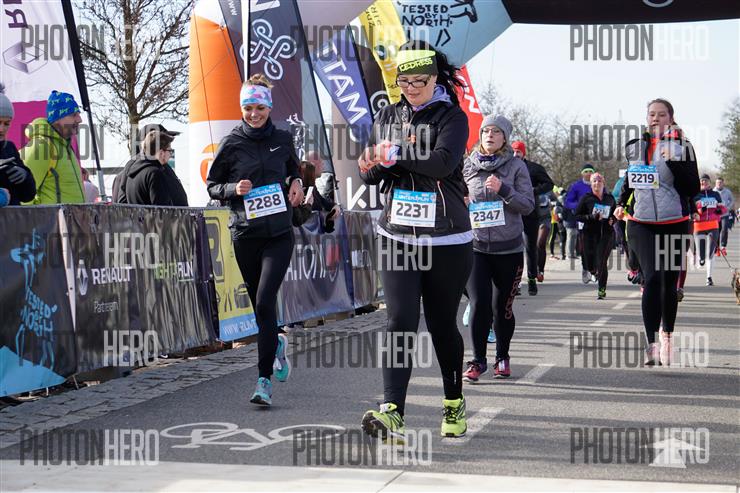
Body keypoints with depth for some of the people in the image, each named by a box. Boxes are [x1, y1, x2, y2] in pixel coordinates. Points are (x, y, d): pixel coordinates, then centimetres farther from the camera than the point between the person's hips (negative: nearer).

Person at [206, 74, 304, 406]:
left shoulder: (282, 139, 5)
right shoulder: (231, 144, 0)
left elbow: (294, 169, 24)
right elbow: (212, 185, 7)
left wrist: (296, 183, 2)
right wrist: (234, 189, -13)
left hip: (279, 233, -1)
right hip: (245, 234, 1)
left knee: (265, 302, -14)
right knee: (259, 304, 11)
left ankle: (264, 380, -10)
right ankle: (277, 344, 44)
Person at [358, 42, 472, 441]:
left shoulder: (452, 117, -3)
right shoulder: (388, 117, 11)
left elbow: (443, 162, -21)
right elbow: (370, 175, 11)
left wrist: (394, 154, -20)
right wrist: (370, 166, -11)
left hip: (447, 242, -2)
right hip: (397, 237, 2)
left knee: (443, 324, 8)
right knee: (400, 322, -11)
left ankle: (454, 403, 28)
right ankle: (391, 412, -18)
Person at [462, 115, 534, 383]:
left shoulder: (516, 166, 1)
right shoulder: (468, 166, 5)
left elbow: (528, 205, -5)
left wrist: (503, 190, -17)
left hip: (509, 248, 0)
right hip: (476, 248, 1)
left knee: (502, 307, 6)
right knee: (479, 304, -9)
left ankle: (502, 358, 25)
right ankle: (477, 360, 5)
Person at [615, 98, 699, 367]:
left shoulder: (681, 147, -4)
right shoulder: (635, 146, 7)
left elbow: (693, 189, -11)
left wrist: (674, 160, -21)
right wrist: (621, 202, 15)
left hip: (674, 225, -1)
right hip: (642, 224, 1)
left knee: (669, 283, 9)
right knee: (652, 279, -15)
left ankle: (666, 335, 32)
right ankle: (651, 344, -20)